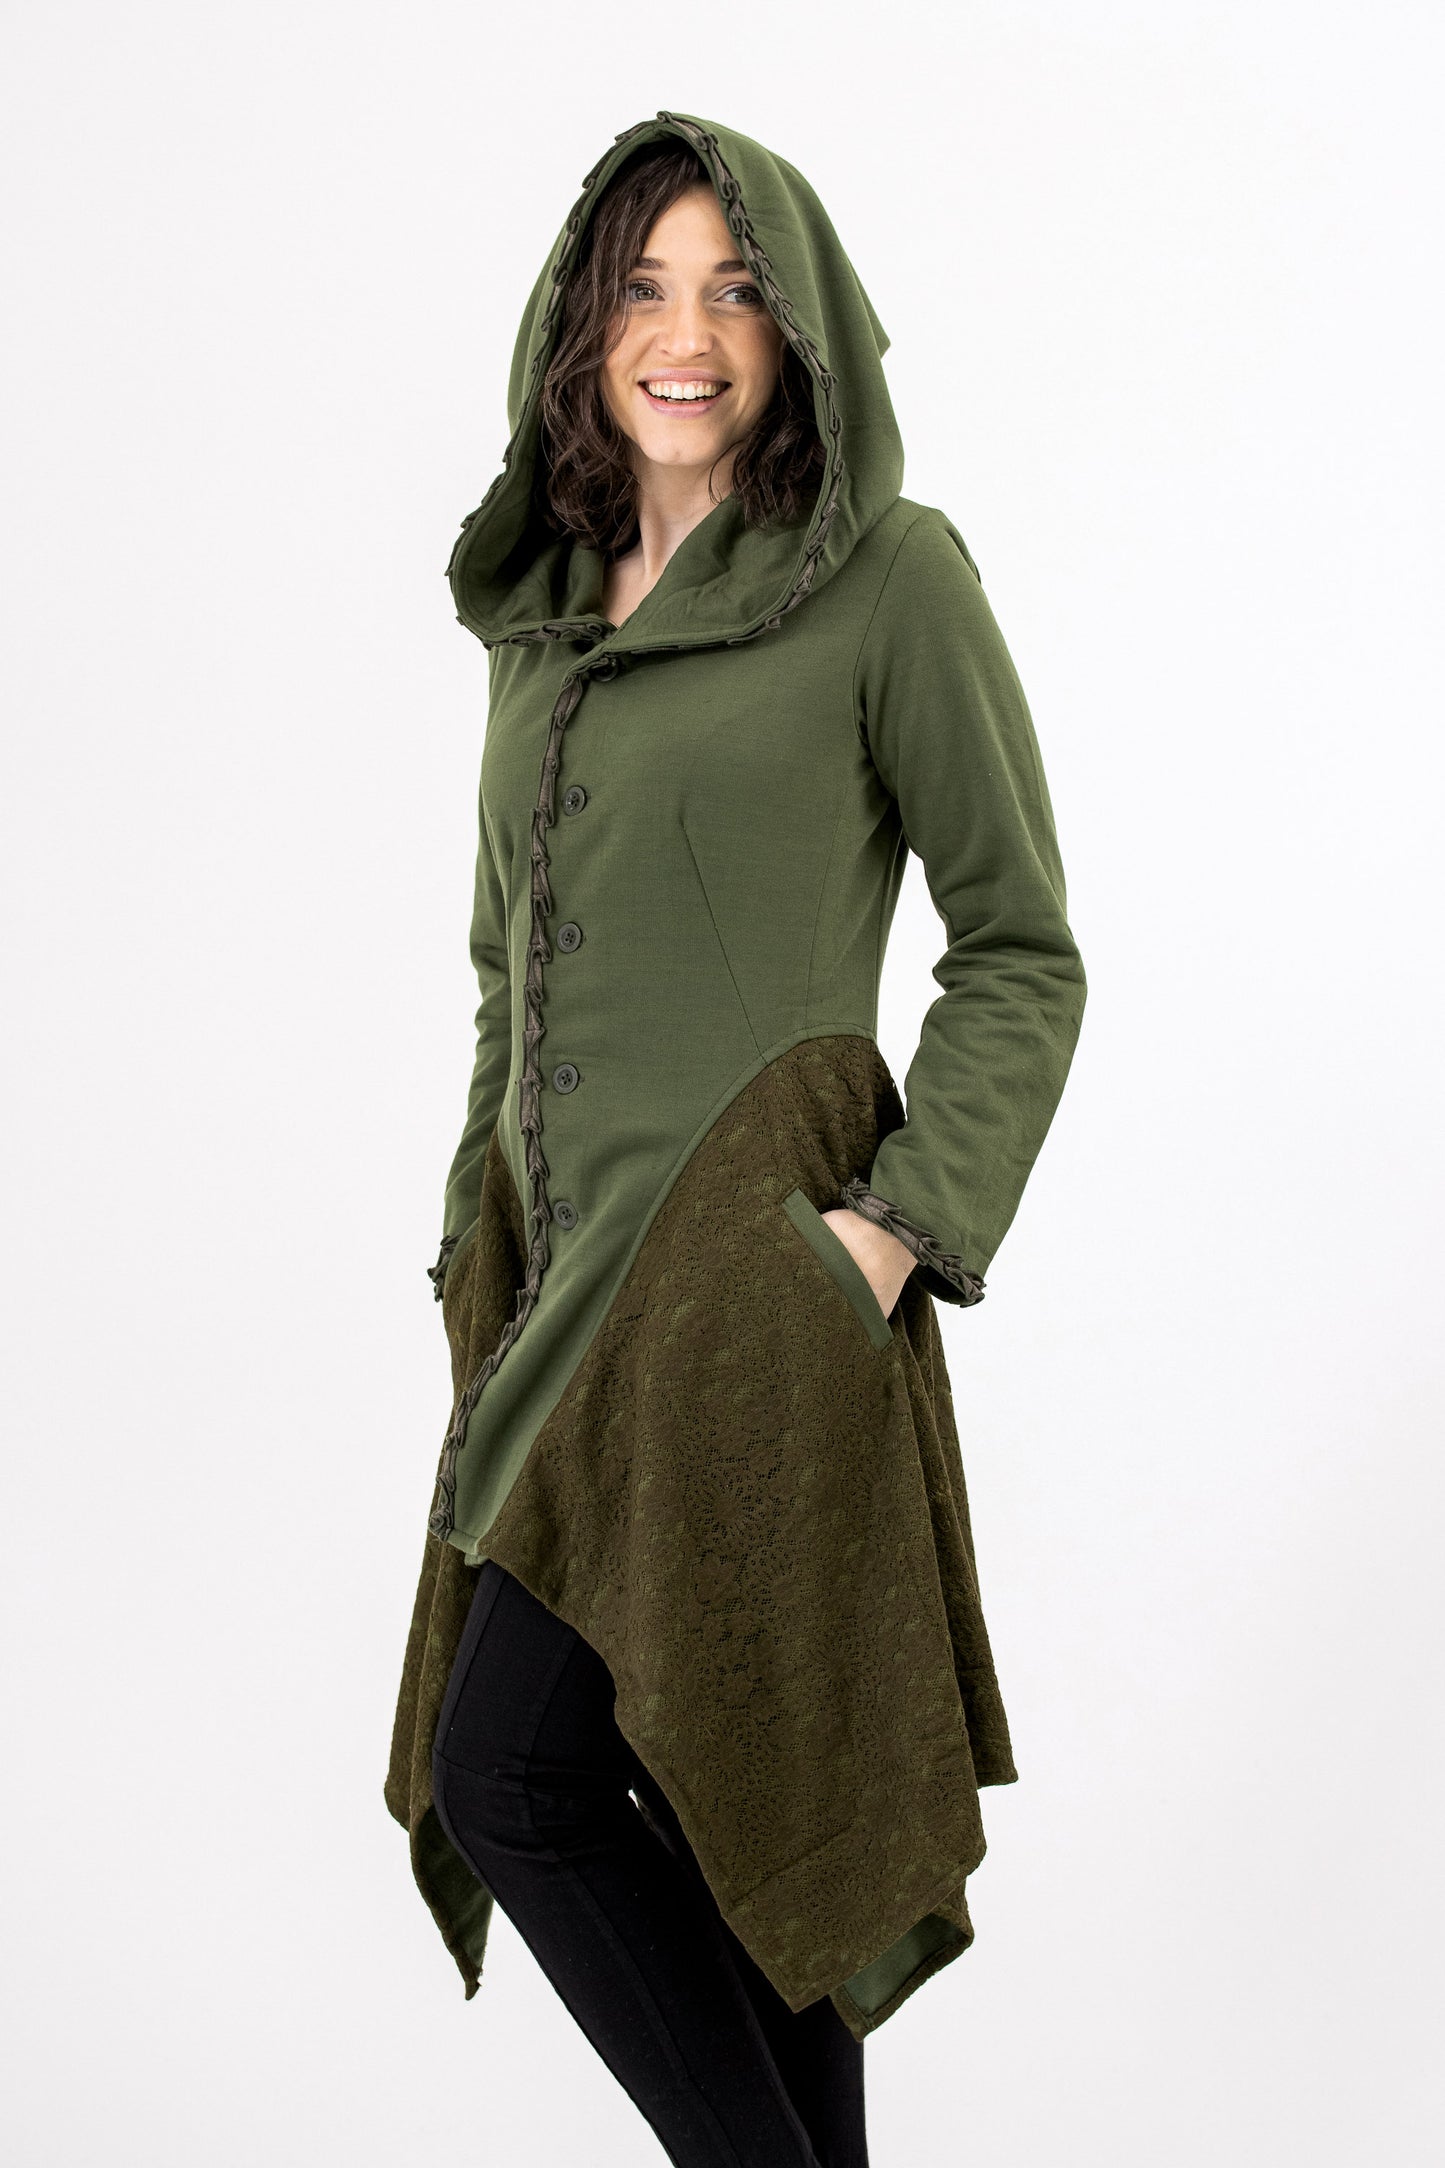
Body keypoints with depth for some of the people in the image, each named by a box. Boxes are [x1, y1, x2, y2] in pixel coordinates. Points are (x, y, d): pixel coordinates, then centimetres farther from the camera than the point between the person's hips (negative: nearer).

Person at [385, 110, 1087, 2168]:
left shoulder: (893, 577, -5)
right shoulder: (547, 607, 13)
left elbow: (1021, 954, -3)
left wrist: (895, 1229, -13)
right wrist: (485, 1243, 15)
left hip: (752, 1283, -6)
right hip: (572, 1284, 7)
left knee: (509, 1775, -9)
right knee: (713, 1790, 12)